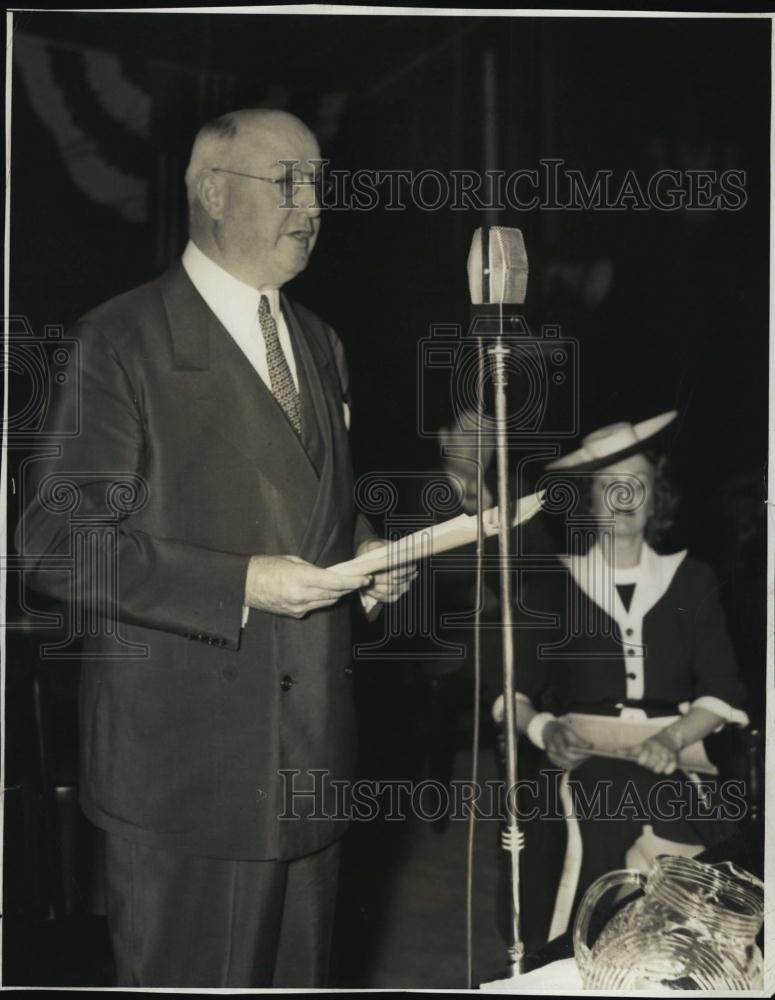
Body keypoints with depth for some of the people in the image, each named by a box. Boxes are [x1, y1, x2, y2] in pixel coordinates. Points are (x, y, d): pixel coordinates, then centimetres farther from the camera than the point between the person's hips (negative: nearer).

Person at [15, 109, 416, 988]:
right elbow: (57, 540, -16)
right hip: (183, 761, -7)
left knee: (297, 975, 16)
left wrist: (364, 555, 3)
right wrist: (240, 586, -22)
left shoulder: (318, 344, 15)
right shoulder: (120, 343, -10)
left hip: (309, 747, 7)